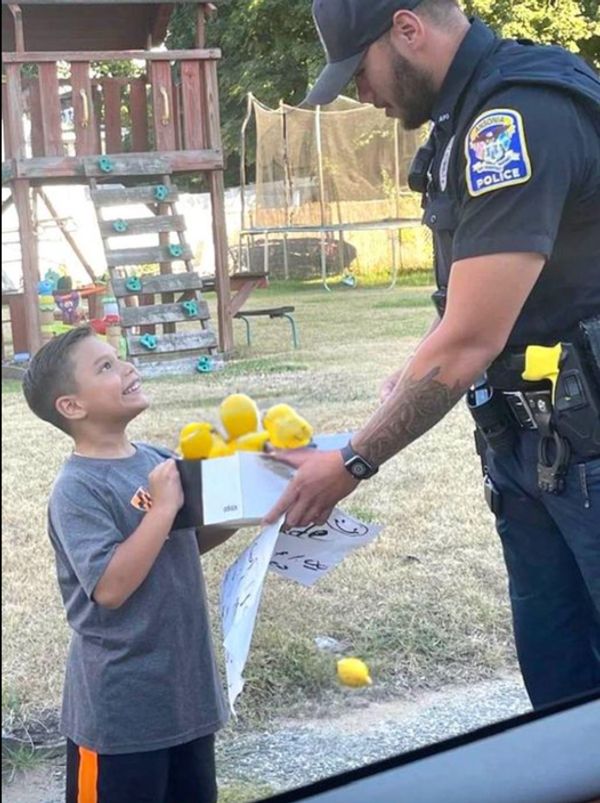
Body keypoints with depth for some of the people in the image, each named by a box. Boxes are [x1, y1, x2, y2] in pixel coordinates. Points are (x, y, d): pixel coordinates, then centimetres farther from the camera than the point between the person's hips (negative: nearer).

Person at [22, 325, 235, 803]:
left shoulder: (158, 461, 2)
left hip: (186, 685, 7)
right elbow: (110, 585, -27)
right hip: (120, 705, -7)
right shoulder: (78, 490, -19)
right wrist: (164, 506, -24)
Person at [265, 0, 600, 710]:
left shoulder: (522, 116, -21)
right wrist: (410, 379, 3)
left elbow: (470, 341, -22)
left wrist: (352, 464, -13)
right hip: (528, 445, 9)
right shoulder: (469, 118, 10)